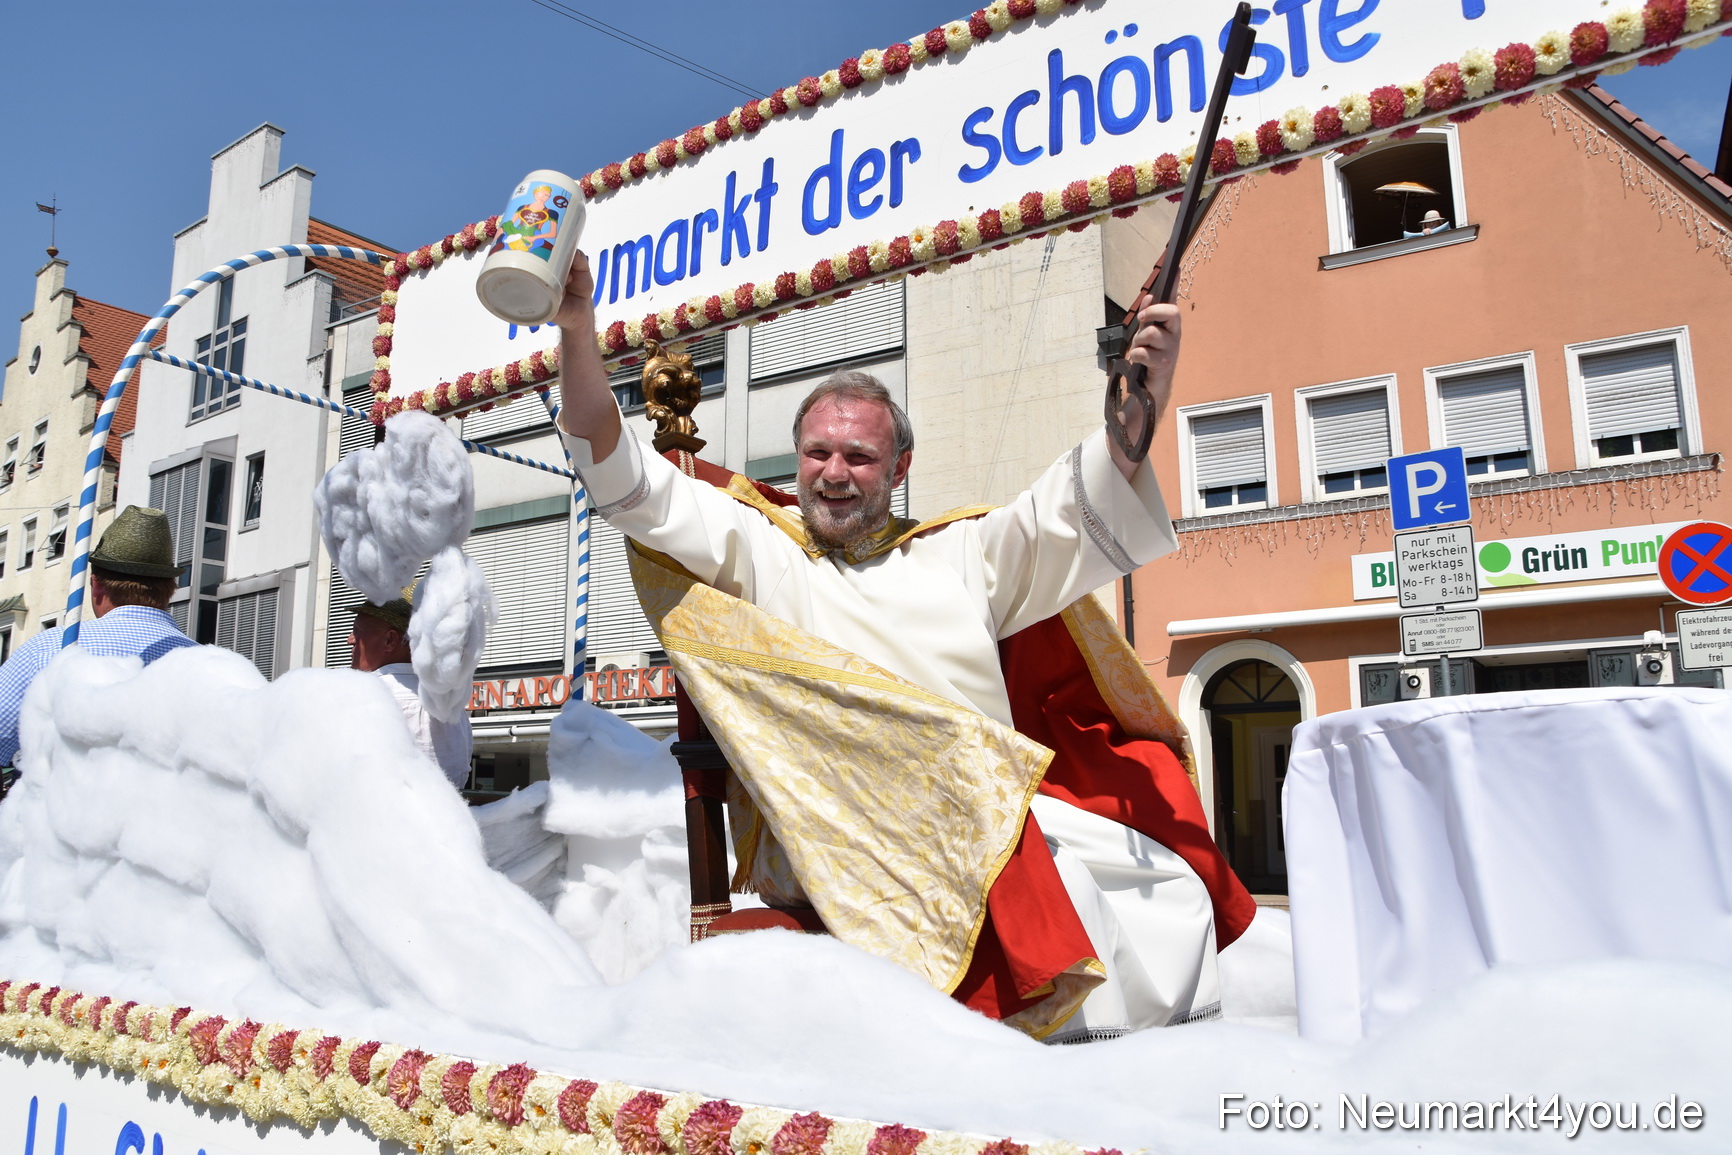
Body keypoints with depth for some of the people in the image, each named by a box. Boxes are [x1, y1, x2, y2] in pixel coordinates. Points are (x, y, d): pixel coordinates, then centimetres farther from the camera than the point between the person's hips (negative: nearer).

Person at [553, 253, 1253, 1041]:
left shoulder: (960, 553, 21)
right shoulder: (754, 547, 13)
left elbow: (1079, 503, 12)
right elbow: (627, 481, 5)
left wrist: (1145, 395, -5)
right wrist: (578, 332, -6)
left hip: (995, 806, 5)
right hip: (845, 823, -4)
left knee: (1178, 894, -10)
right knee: (1052, 890, -29)